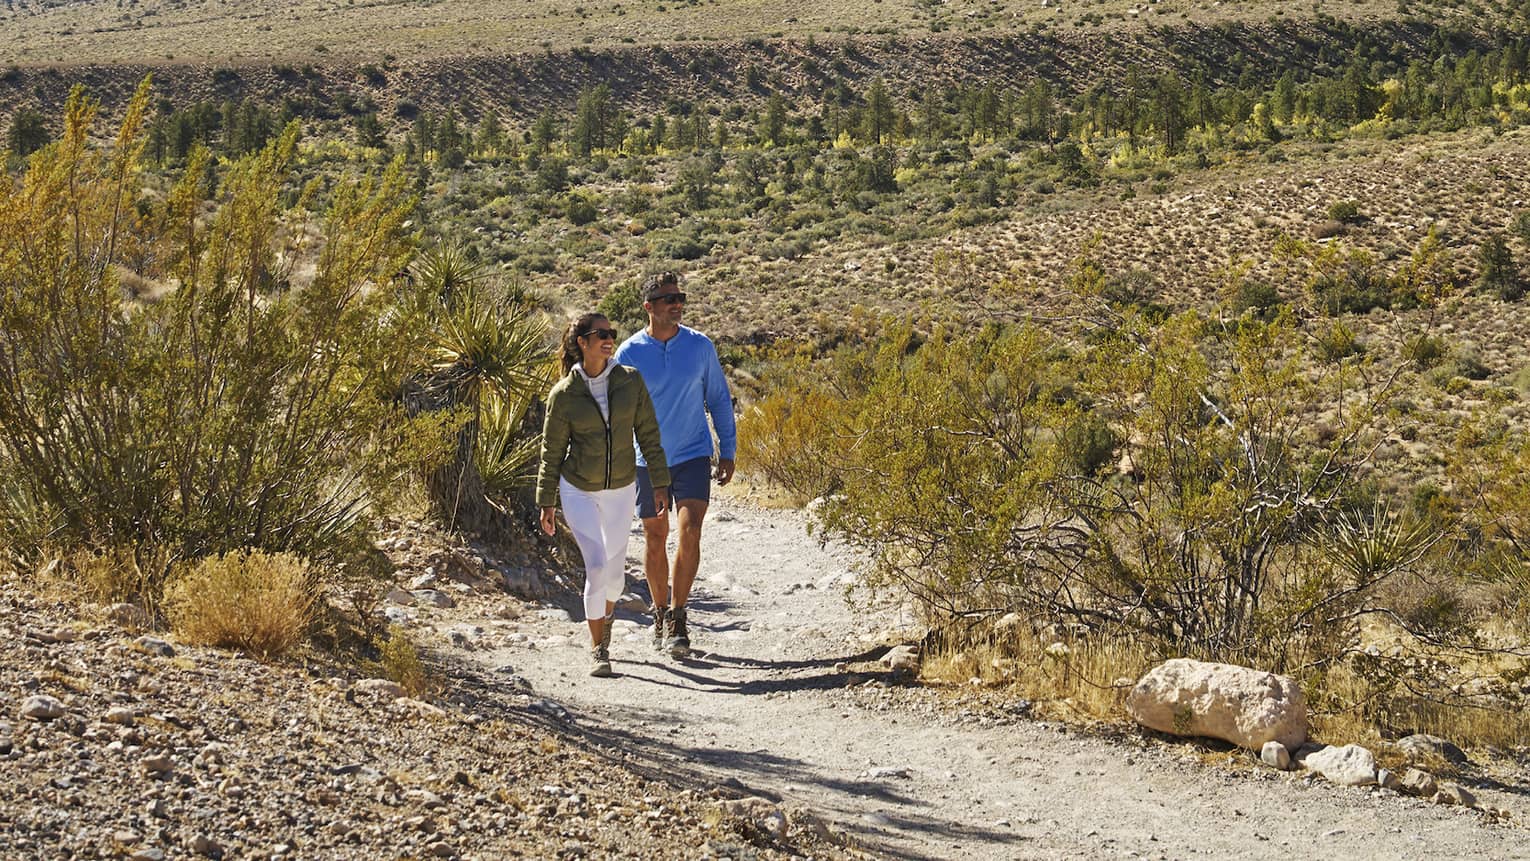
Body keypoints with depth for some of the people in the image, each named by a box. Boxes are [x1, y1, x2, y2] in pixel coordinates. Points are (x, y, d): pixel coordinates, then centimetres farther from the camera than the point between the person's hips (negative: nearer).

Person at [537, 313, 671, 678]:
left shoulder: (630, 381, -6)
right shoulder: (563, 394, -11)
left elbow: (648, 436, 0)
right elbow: (552, 452, -2)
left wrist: (659, 482, -3)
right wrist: (546, 503, 1)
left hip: (620, 489, 3)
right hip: (578, 491, -3)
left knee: (615, 568, 13)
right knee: (596, 564, -14)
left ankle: (606, 614, 46)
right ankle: (598, 648, 1)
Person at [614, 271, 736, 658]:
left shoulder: (701, 346, -3)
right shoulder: (629, 353, -6)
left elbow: (719, 399, 7)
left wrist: (728, 451, 5)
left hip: (693, 456, 0)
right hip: (647, 460, 1)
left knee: (689, 532, -16)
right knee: (655, 539, 11)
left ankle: (677, 619, -8)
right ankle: (660, 613, 29)